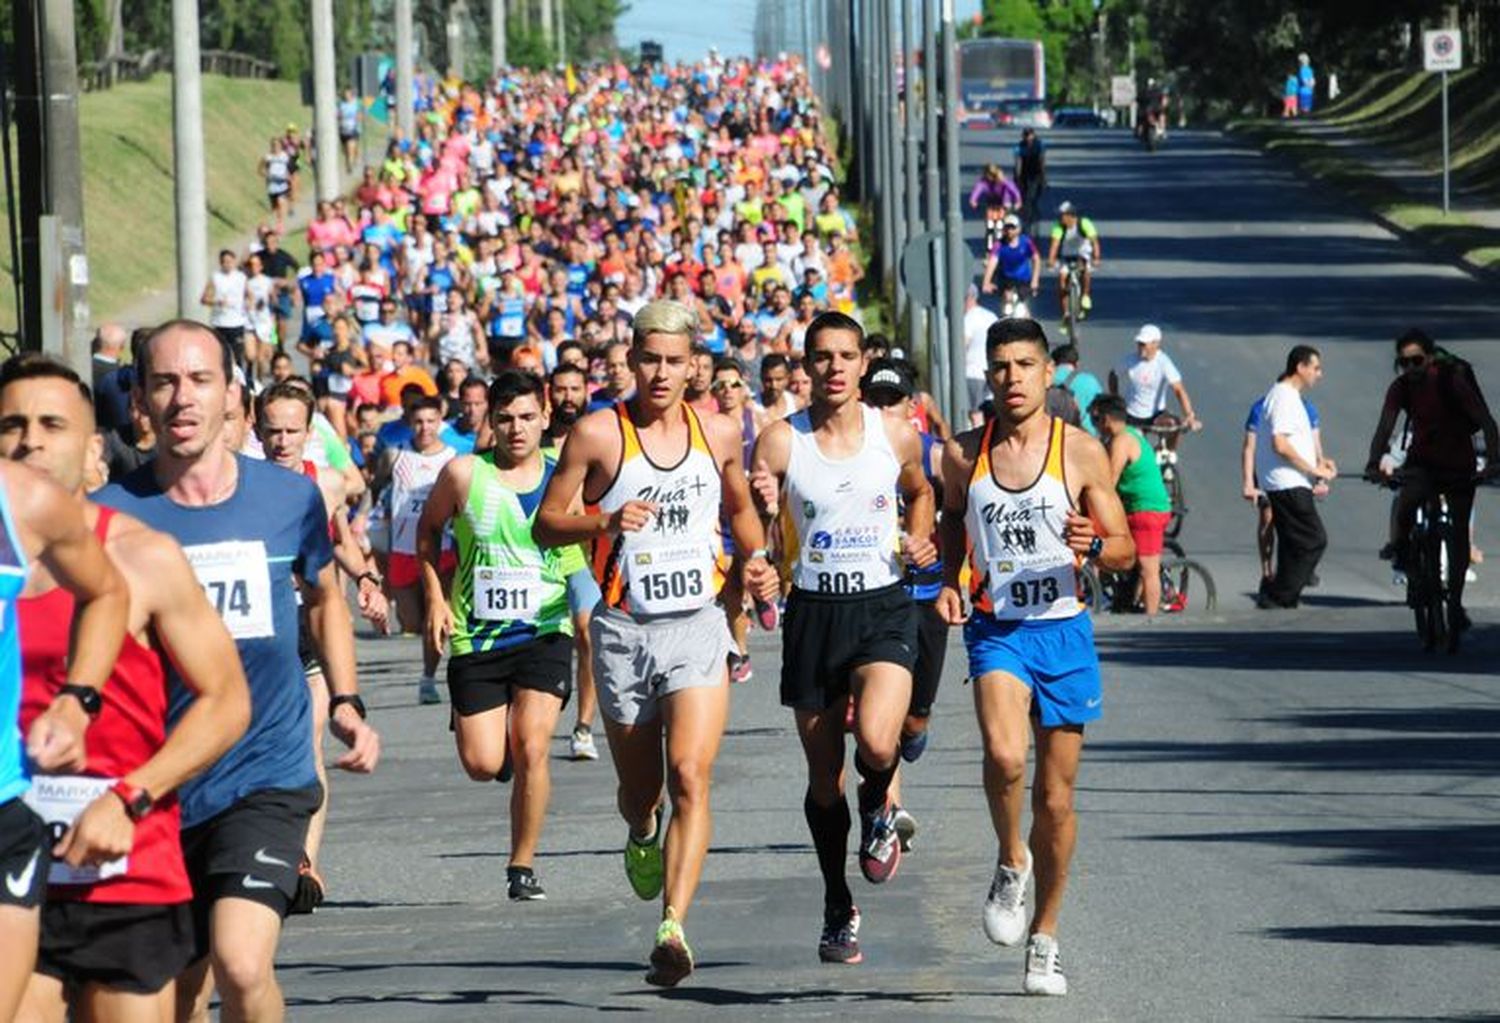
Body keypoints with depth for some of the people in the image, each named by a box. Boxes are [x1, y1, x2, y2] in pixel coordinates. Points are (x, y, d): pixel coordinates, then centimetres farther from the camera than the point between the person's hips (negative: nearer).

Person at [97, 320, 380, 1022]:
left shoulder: (289, 499, 0)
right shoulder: (110, 515, -4)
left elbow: (324, 596, 20)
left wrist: (347, 703, 10)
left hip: (267, 775, -1)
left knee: (241, 965, -21)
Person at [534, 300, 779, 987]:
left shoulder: (718, 434, 6)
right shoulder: (597, 434, -5)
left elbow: (740, 509, 25)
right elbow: (545, 525, -2)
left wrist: (757, 561, 6)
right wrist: (606, 522, -19)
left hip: (697, 627, 1)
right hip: (624, 629, -1)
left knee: (690, 778, -17)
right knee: (639, 788, 13)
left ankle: (673, 927, -24)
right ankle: (643, 838, 50)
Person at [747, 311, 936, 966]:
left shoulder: (896, 436, 1)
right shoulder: (780, 441, -4)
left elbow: (919, 493, 23)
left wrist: (919, 539, 4)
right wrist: (765, 511, -23)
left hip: (884, 609, 0)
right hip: (814, 611, 0)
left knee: (876, 742, -25)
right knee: (823, 776, 7)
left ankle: (878, 811, 11)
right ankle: (839, 913, 24)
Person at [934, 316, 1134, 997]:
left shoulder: (1082, 453, -3)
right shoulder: (963, 454, 1)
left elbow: (1126, 551, 1)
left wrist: (1093, 546, -21)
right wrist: (949, 582, 4)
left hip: (1063, 631, 0)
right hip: (996, 628, 0)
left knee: (1056, 795, 6)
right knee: (1004, 755, -27)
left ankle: (1044, 939, 21)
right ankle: (1011, 861, 3)